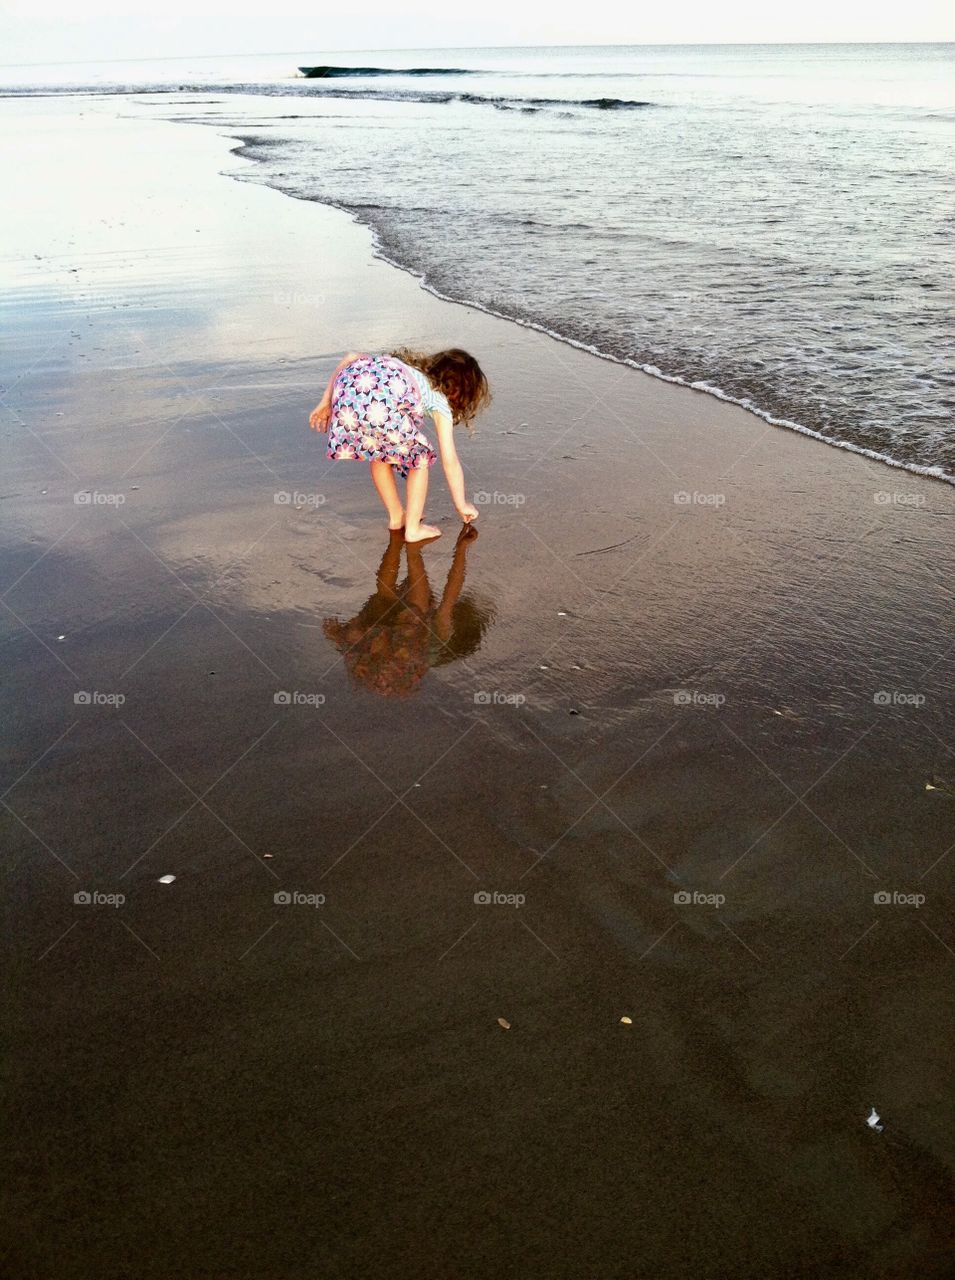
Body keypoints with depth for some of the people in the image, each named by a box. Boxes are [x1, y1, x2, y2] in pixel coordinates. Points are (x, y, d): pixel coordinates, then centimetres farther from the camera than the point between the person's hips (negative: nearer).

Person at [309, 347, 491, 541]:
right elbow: (450, 461, 21)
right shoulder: (440, 401, 25)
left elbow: (351, 356, 28)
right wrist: (462, 506, 31)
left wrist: (326, 401, 29)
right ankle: (413, 528, 22)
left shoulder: (411, 364, 40)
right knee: (419, 457, 21)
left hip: (347, 386, 5)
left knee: (378, 452, 30)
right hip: (383, 402, -5)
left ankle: (396, 516, 40)